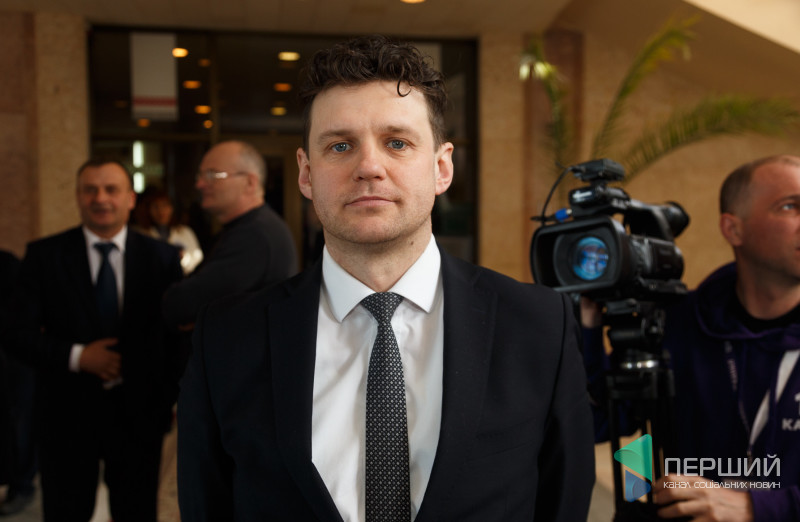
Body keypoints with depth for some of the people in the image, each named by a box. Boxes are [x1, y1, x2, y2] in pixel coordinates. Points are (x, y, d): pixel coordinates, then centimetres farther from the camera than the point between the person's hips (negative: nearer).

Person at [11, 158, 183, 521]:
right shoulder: (43, 255, -1)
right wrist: (76, 356, -17)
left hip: (138, 413, 0)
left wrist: (169, 399, -3)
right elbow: (20, 335, -3)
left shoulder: (162, 257, 0)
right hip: (67, 414, 0)